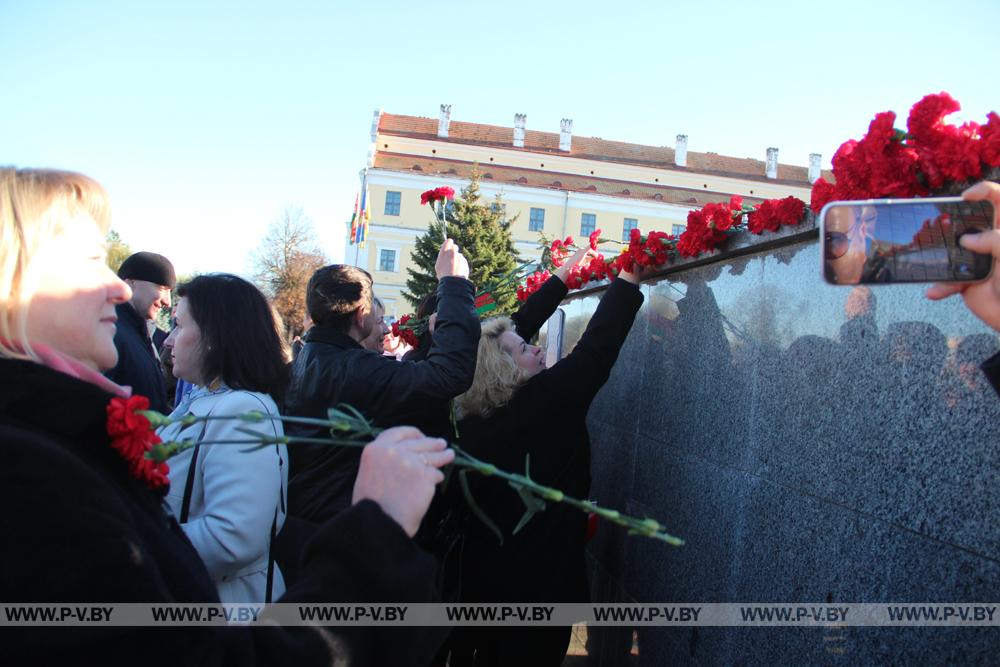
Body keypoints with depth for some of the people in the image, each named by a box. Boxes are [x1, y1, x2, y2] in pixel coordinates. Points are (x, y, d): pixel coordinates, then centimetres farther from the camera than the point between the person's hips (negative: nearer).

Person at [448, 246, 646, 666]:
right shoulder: (544, 404, -23)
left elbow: (514, 328, 2)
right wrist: (630, 276, -11)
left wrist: (564, 275, 9)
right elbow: (597, 348, -19)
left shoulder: (474, 412, -5)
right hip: (536, 579, -6)